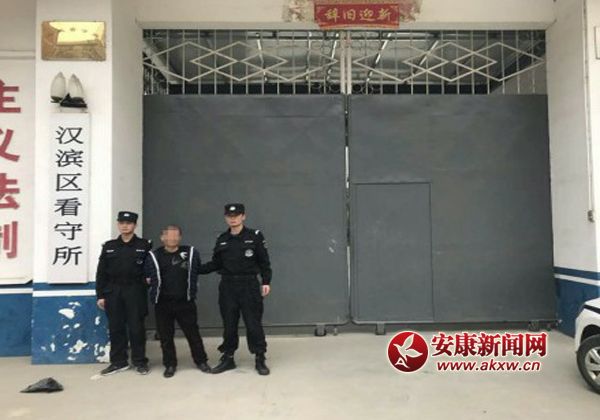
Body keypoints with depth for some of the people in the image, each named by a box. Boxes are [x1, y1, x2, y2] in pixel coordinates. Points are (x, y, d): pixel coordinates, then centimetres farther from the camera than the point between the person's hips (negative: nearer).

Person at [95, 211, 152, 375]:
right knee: (115, 328, 8)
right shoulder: (109, 246, 9)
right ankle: (118, 362, 20)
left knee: (136, 327, 2)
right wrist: (100, 295, 3)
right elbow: (101, 273, 8)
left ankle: (140, 362, 13)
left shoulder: (144, 245, 2)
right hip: (113, 292, 3)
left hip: (135, 292, -3)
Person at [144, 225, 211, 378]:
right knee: (166, 336, 9)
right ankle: (170, 364, 23)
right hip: (162, 303, 1)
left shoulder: (191, 253, -1)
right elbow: (148, 277, 10)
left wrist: (191, 289, 8)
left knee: (193, 333, 6)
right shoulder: (154, 256, -1)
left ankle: (201, 361, 21)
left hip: (185, 302, 0)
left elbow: (196, 272, 11)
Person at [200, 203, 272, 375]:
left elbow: (264, 262, -1)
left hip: (249, 286, -3)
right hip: (227, 287, 3)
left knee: (254, 323, 0)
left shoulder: (255, 236, -3)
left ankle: (260, 359, 13)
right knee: (229, 324, 10)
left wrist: (266, 282, -8)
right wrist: (197, 269, 2)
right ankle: (228, 358, 24)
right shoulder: (222, 239, 7)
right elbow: (216, 264, 11)